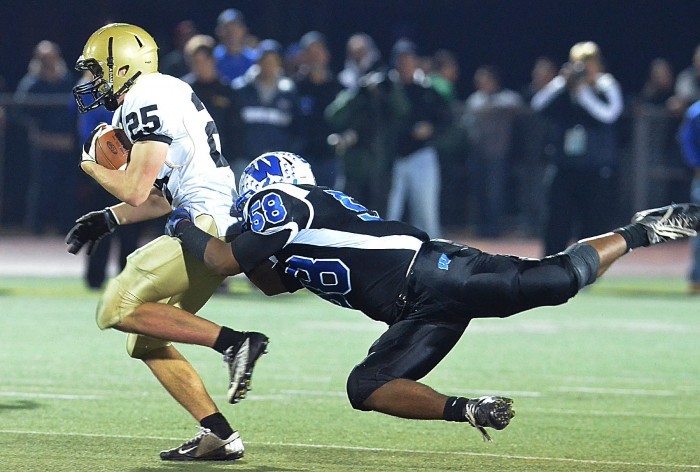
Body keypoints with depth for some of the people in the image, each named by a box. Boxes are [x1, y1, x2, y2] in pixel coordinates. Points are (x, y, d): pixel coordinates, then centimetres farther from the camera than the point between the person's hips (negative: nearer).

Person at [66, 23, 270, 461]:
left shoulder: (146, 100, -10)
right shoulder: (163, 94, 22)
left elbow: (135, 191, -14)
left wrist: (91, 162, 4)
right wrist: (108, 219, 23)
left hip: (208, 226, -10)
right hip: (215, 223, 10)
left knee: (118, 310, -13)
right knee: (145, 340, 11)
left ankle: (234, 341, -17)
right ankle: (219, 436, 6)